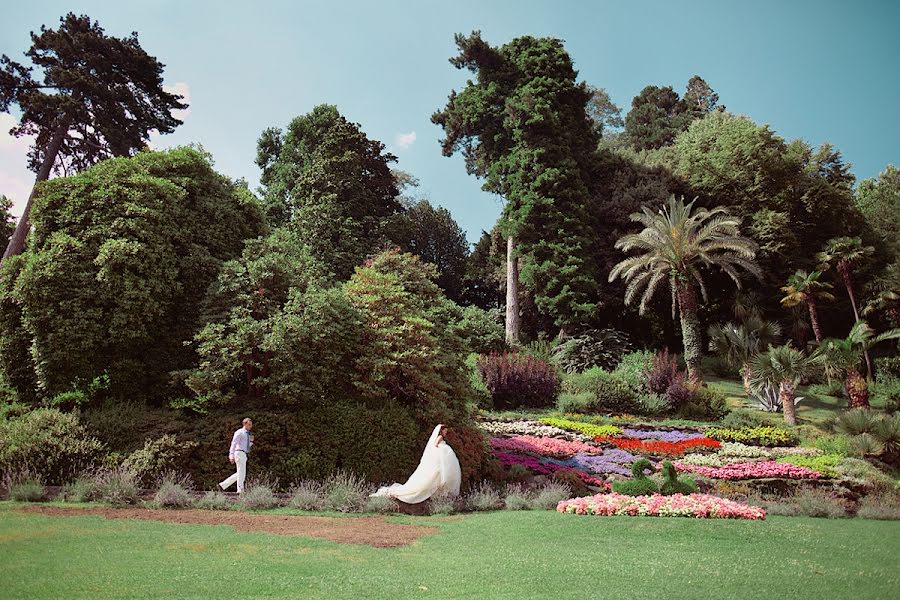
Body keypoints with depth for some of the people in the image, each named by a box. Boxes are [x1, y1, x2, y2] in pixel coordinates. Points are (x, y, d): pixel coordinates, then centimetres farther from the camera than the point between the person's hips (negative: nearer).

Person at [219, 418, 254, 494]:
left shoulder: (247, 434, 20)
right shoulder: (239, 432, -6)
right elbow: (233, 444, -13)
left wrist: (251, 440, 4)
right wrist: (232, 456, -21)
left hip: (244, 455, 9)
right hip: (239, 453, -9)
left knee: (240, 474, 10)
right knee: (241, 473, -10)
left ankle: (223, 485, 16)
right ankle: (240, 491, -9)